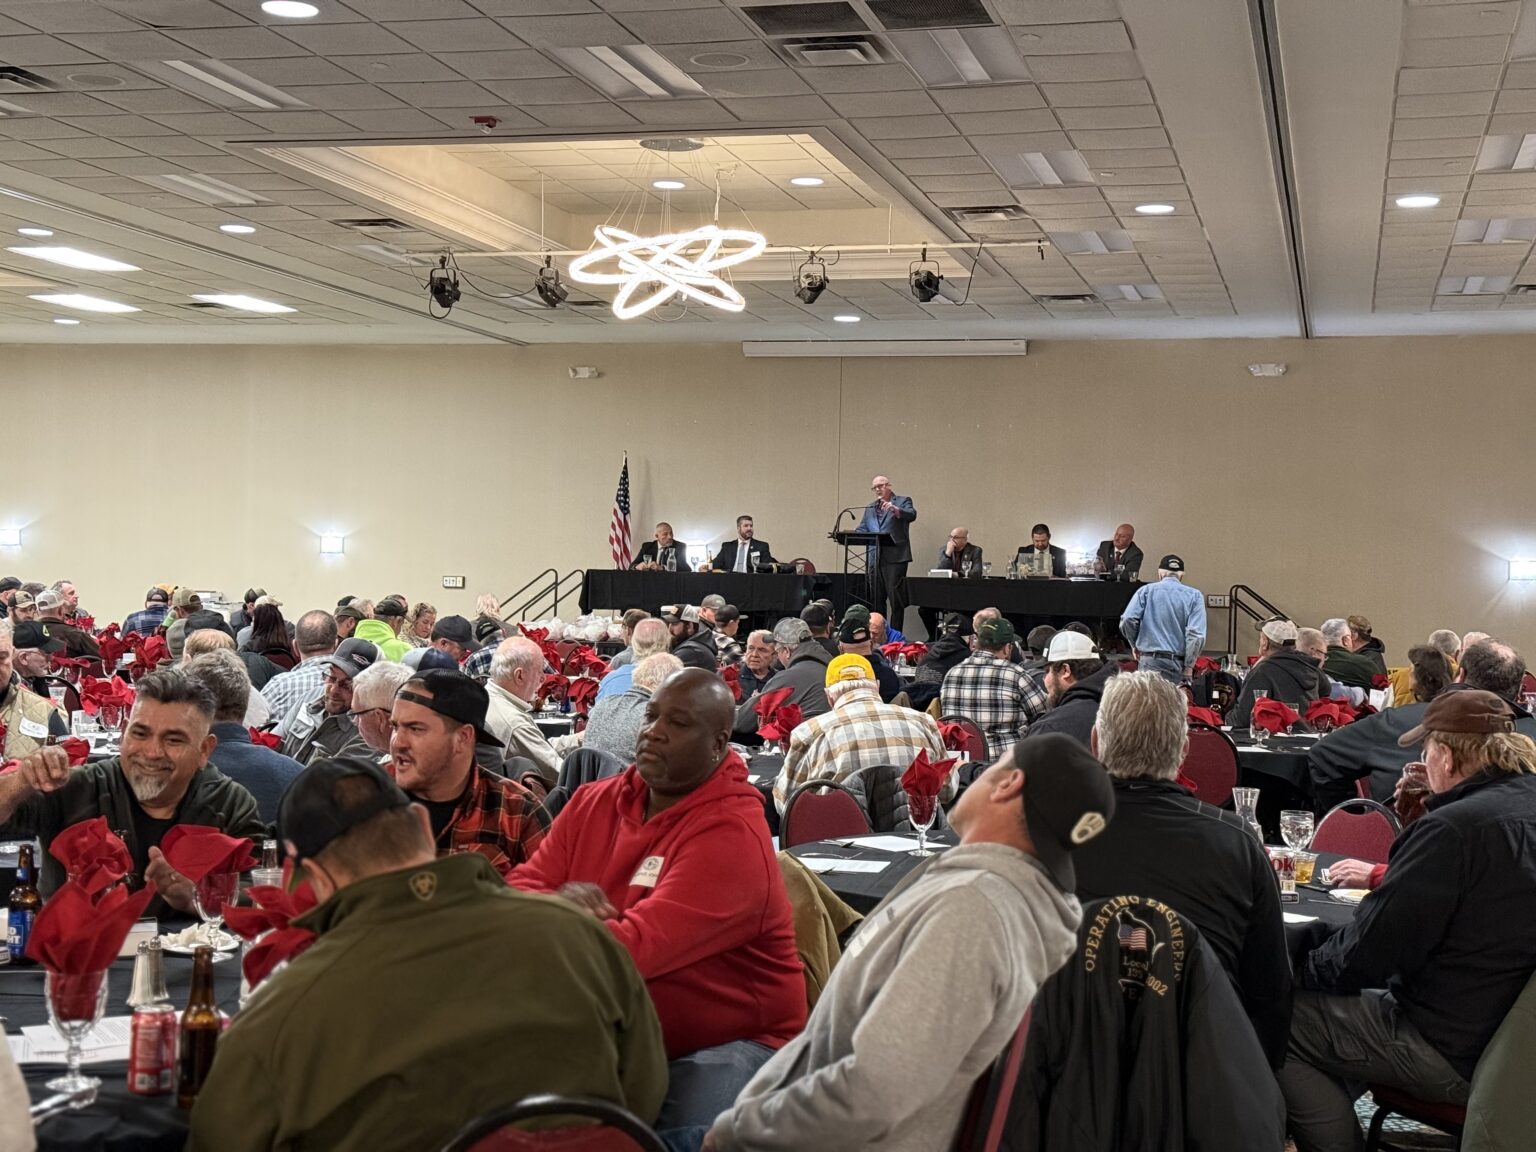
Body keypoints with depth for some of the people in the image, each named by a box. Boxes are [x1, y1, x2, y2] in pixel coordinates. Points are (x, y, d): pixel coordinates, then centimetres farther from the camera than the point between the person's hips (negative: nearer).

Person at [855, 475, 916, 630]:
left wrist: (896, 510, -32)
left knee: (896, 598, -6)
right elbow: (862, 529, 16)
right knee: (876, 599, 7)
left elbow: (911, 515, -14)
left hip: (895, 557, -6)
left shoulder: (903, 501, 5)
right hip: (874, 558, 6)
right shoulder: (869, 508, 22)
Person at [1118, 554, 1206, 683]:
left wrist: (1135, 645, 12)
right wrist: (1188, 667, -1)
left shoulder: (1146, 591, 6)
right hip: (1178, 663, 0)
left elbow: (1127, 620, -6)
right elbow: (1197, 635, -6)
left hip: (1149, 660, 0)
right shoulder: (1194, 596, 5)